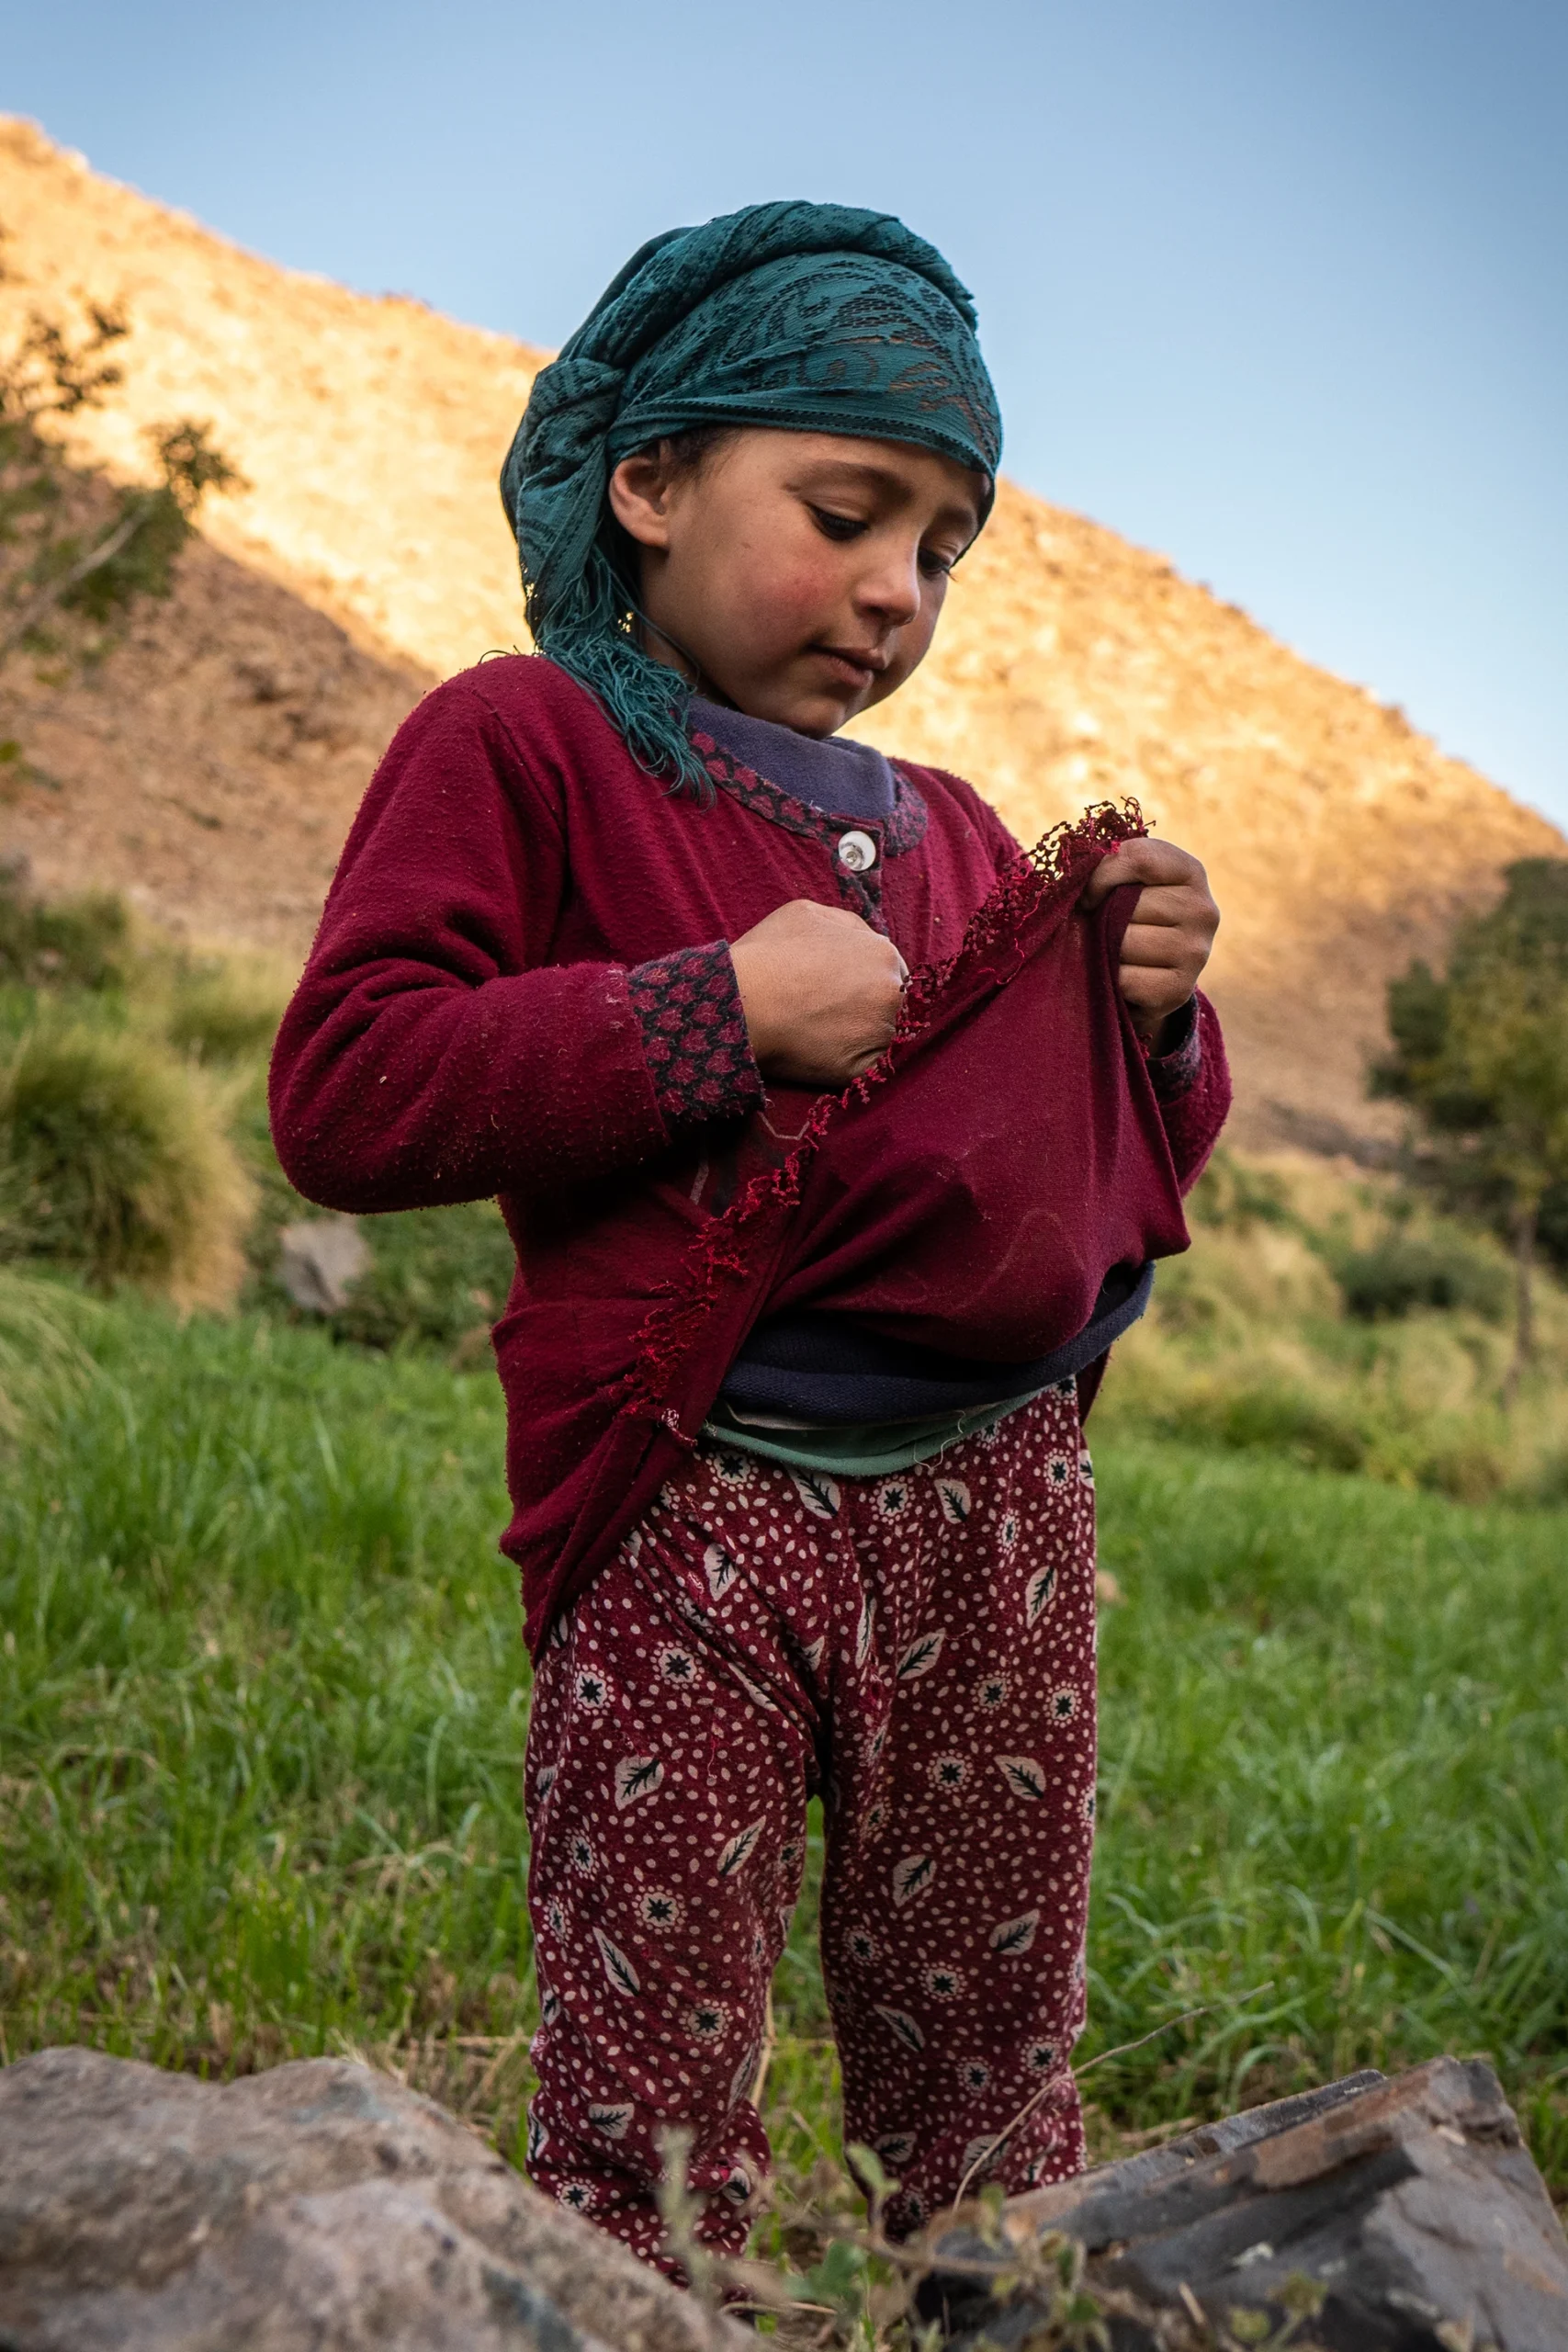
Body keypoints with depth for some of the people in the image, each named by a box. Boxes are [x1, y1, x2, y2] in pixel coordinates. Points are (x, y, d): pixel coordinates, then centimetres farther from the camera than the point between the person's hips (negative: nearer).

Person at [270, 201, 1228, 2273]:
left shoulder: (952, 834, 16)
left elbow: (1087, 1169, 23)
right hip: (698, 1517, -5)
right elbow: (343, 1100, -14)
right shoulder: (523, 743, -1)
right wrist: (718, 1010, -17)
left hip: (999, 1498, 6)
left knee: (994, 2096, 17)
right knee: (645, 2132, 3)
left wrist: (1150, 1020, 1)